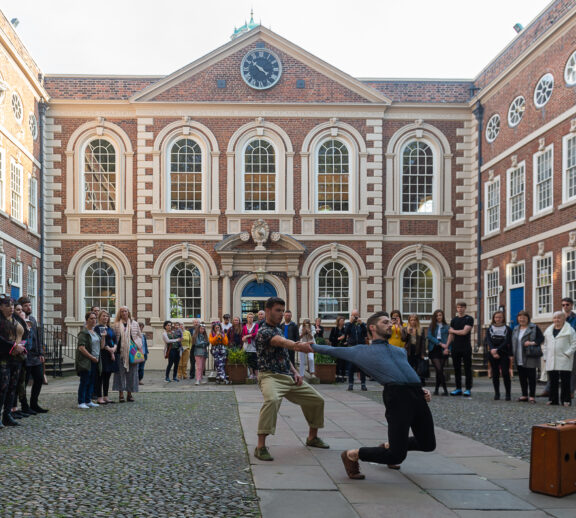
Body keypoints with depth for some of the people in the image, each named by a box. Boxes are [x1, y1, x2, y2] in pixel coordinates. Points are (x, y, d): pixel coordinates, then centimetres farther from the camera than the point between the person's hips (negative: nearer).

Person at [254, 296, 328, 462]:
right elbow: (281, 342, -36)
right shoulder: (264, 332, -13)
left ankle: (312, 437, 32)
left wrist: (295, 372, 9)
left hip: (289, 377, 9)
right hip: (270, 376, -9)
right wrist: (297, 346, -57)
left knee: (317, 400, 12)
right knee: (272, 400, -39)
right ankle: (260, 446, -35)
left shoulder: (278, 330, 18)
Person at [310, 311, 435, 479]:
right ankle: (352, 455, 11)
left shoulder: (400, 351, 30)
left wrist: (421, 390, 12)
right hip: (397, 396, -7)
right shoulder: (362, 351, 16)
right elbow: (333, 350, 24)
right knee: (397, 456, -12)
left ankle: (388, 446, 37)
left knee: (428, 445, 14)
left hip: (418, 396, 7)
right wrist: (312, 346, 21)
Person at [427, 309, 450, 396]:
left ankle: (436, 389, 14)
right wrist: (440, 343, -13)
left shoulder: (446, 327, 8)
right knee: (439, 370, -12)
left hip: (443, 350, 1)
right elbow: (430, 336, -4)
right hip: (434, 349, -1)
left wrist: (447, 348, -13)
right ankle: (445, 390, -10)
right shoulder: (432, 326, 8)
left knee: (440, 370, 2)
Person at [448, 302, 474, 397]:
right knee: (457, 368, 7)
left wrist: (452, 331, 0)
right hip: (455, 348, 5)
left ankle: (468, 389, 2)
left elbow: (464, 332, -14)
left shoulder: (469, 319, -3)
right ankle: (458, 388, 14)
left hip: (466, 347, -5)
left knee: (467, 369, -2)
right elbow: (451, 335, 12)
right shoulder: (454, 320, 13)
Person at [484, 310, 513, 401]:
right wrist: (492, 350, -23)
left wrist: (497, 349, -18)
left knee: (505, 373, -8)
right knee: (495, 374, 4)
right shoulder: (490, 329, 9)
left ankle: (508, 393, -2)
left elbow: (507, 342, -6)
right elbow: (488, 341, -4)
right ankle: (496, 393, 11)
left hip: (504, 354, -2)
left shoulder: (507, 329, 4)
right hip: (492, 355, 2)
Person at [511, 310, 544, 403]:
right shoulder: (516, 329, 16)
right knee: (522, 377, 10)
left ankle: (532, 396, 4)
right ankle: (524, 395, 19)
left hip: (530, 359, -6)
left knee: (531, 377, -2)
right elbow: (513, 343, 20)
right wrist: (512, 355, 13)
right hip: (519, 359, 6)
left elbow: (541, 338, -8)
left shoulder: (534, 328, -3)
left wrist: (533, 342, -23)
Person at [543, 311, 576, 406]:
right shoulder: (548, 330, 16)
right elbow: (545, 344, 21)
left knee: (565, 381, -3)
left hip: (564, 361, -5)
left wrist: (567, 354, -11)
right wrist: (545, 356, 12)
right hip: (551, 361, 5)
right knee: (553, 381, 6)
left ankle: (566, 400, 2)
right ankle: (553, 399, 12)